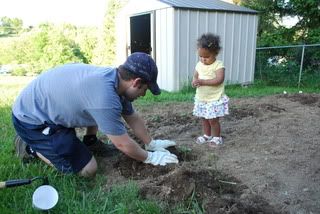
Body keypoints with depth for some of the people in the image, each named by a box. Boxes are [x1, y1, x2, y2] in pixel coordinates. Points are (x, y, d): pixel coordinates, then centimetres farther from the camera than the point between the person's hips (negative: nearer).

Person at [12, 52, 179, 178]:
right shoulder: (104, 96, -34)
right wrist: (150, 157, -7)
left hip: (49, 104, 9)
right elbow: (122, 144, -22)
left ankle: (90, 141, 21)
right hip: (32, 120, -9)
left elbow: (133, 119, 8)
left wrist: (151, 143, 13)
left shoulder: (115, 78, -6)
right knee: (88, 170, -9)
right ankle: (31, 147, 4)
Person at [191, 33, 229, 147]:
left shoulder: (218, 65, -15)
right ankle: (207, 135, 34)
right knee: (204, 118, 16)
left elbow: (219, 80, -25)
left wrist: (203, 81, -31)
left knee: (213, 120, 0)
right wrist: (195, 81, -16)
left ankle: (217, 137, 21)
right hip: (201, 99, 6)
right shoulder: (199, 65, 4)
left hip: (214, 99, -6)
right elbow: (195, 76, 9)